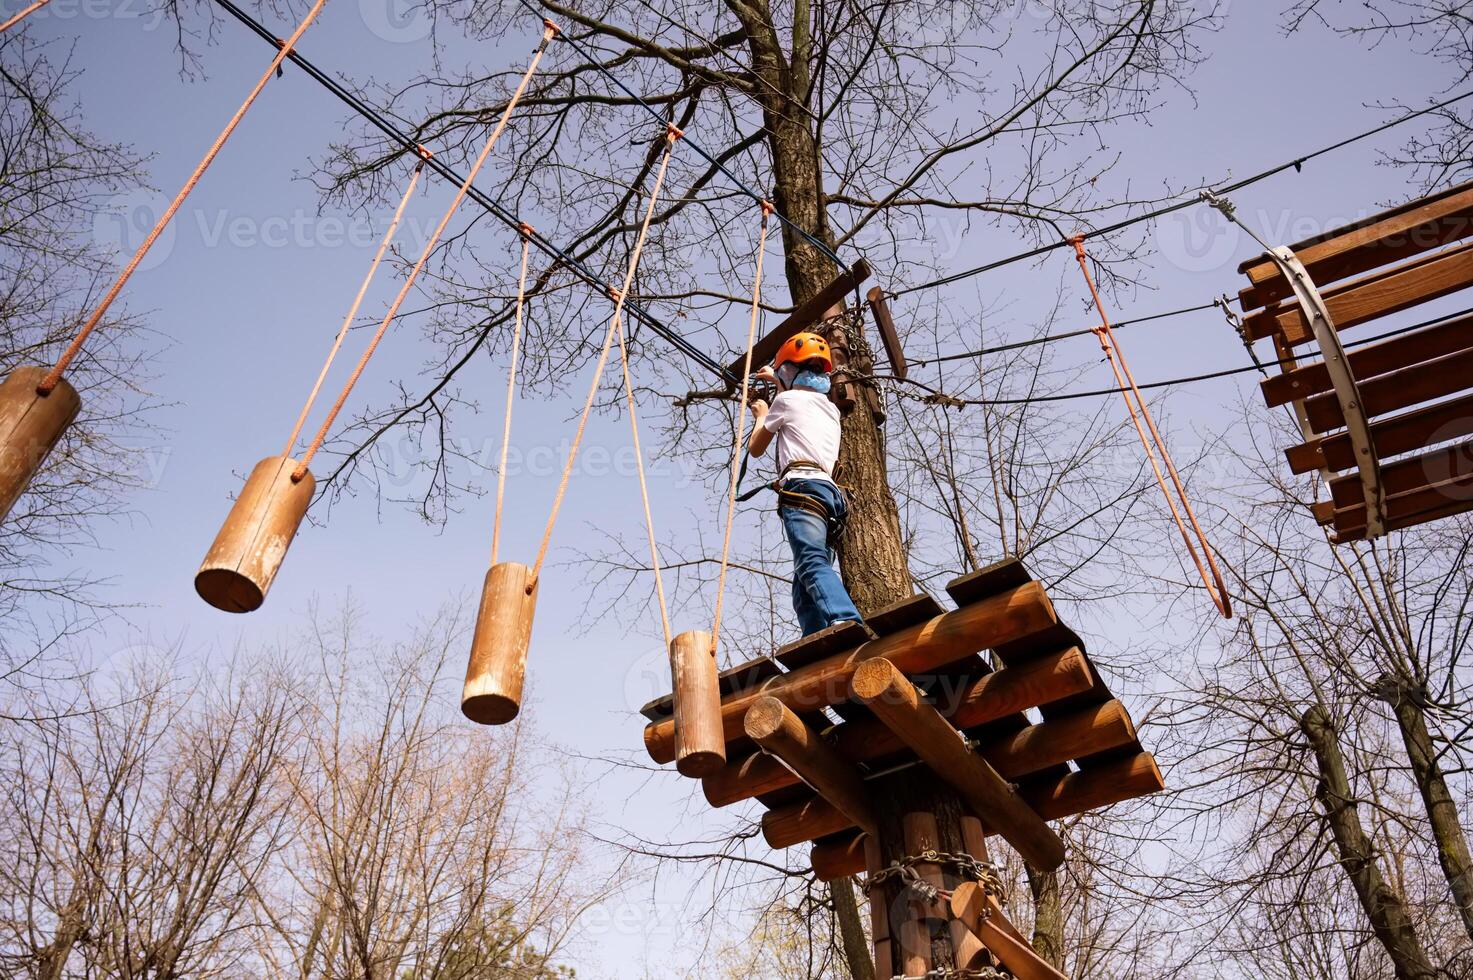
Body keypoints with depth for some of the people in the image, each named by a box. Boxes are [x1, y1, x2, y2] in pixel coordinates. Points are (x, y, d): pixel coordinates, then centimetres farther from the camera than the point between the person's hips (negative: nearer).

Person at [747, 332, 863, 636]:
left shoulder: (787, 400, 9)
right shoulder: (831, 409, 31)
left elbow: (755, 448, 21)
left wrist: (762, 414, 39)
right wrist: (779, 384, 69)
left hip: (802, 488, -8)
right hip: (830, 492, 8)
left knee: (812, 565, -28)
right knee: (803, 593, 3)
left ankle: (847, 626, -52)